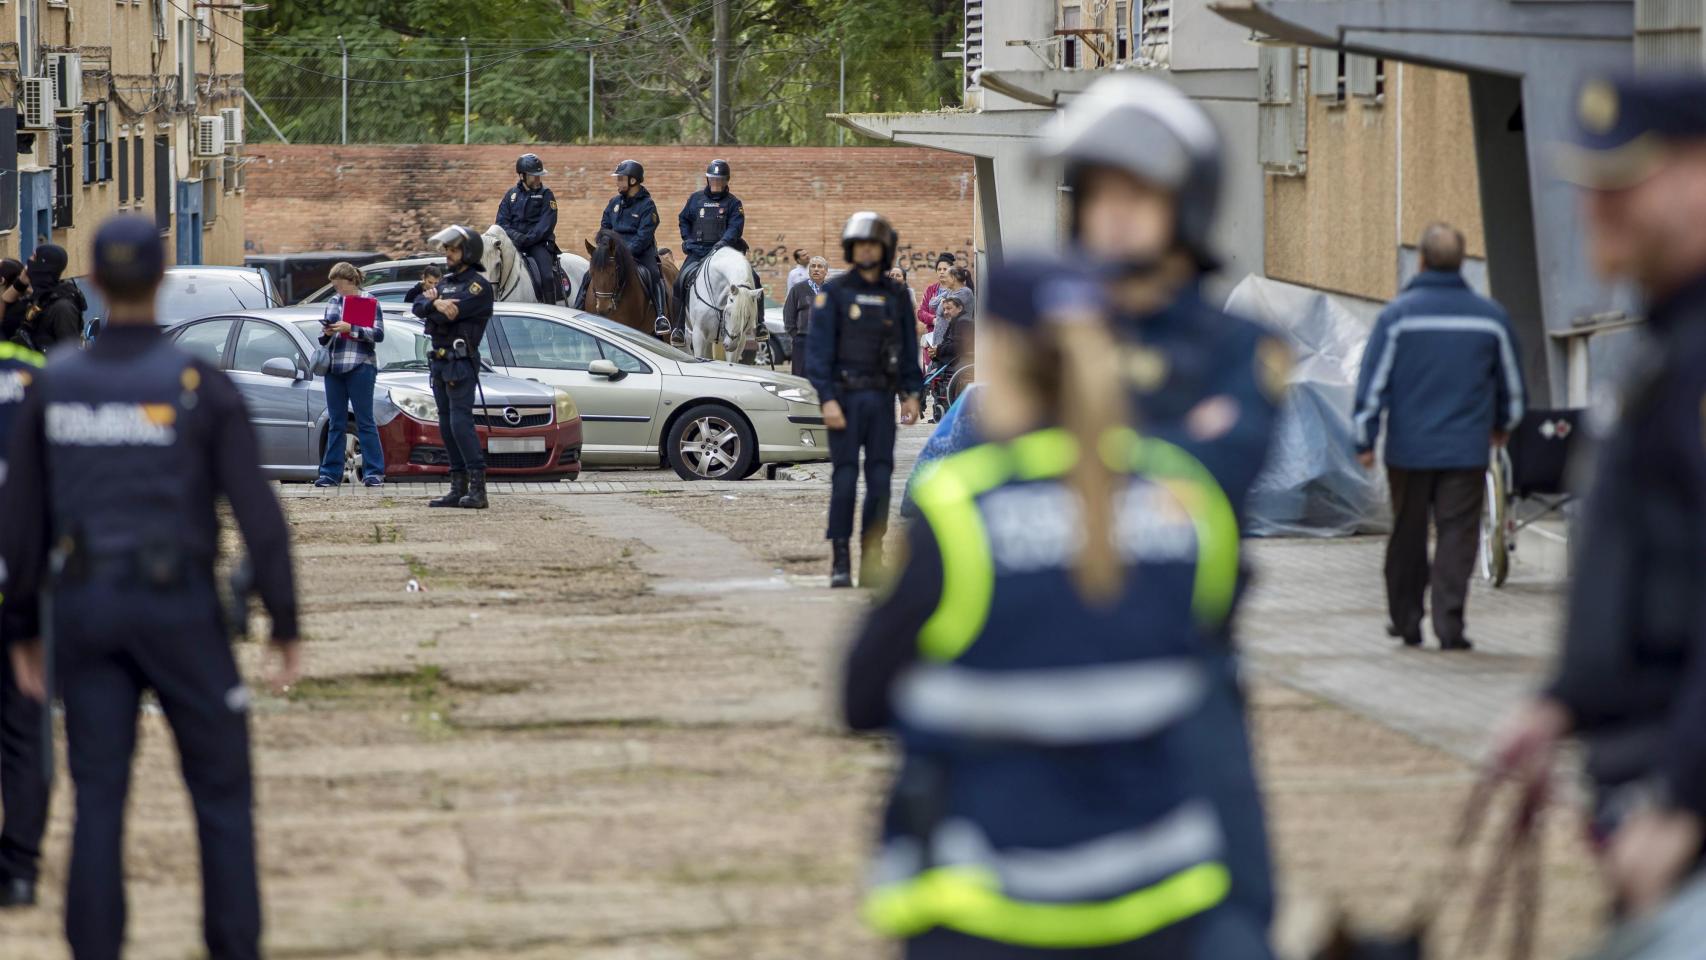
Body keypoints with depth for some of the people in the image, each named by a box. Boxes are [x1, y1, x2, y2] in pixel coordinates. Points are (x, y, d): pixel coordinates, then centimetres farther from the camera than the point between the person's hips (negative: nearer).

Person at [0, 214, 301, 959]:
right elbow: (259, 513, -12)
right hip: (178, 607, -3)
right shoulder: (205, 387, -11)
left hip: (87, 607, 3)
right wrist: (287, 630, -5)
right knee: (222, 787, 10)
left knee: (98, 797, 6)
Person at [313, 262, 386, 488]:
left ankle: (374, 472, -2)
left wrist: (350, 329, -18)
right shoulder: (333, 302, 15)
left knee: (365, 421, -3)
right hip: (334, 367, 5)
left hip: (360, 367, -5)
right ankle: (331, 472, 10)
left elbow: (378, 334, -9)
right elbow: (324, 340, 20)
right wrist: (326, 333, -3)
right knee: (335, 422, 8)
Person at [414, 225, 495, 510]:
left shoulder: (478, 285, -8)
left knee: (461, 422, -15)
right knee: (447, 426, 8)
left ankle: (477, 487, -17)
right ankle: (458, 488, 11)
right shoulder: (446, 281, 18)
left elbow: (448, 315, -19)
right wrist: (435, 303, -16)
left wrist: (432, 301, -2)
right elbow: (418, 307, 4)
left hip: (461, 363, -9)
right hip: (439, 362, 9)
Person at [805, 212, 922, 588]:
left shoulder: (897, 296, 8)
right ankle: (840, 565, -2)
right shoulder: (833, 293, -5)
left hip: (881, 399, 4)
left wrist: (911, 394, 1)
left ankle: (871, 565, 5)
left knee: (880, 479, -1)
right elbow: (819, 349, -9)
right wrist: (827, 400, -18)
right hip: (844, 397, -4)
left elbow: (908, 349, 12)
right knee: (845, 479, -7)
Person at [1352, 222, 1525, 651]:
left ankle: (1406, 619, 21)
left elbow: (1373, 381, -4)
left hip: (1409, 450, 0)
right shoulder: (1490, 317, 3)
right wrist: (1503, 425, 33)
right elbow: (1511, 381, 15)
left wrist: (1365, 440, 4)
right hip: (1467, 450, 0)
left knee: (1407, 536, 12)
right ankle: (1449, 624, -9)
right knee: (1457, 536, 0)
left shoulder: (1398, 314, -4)